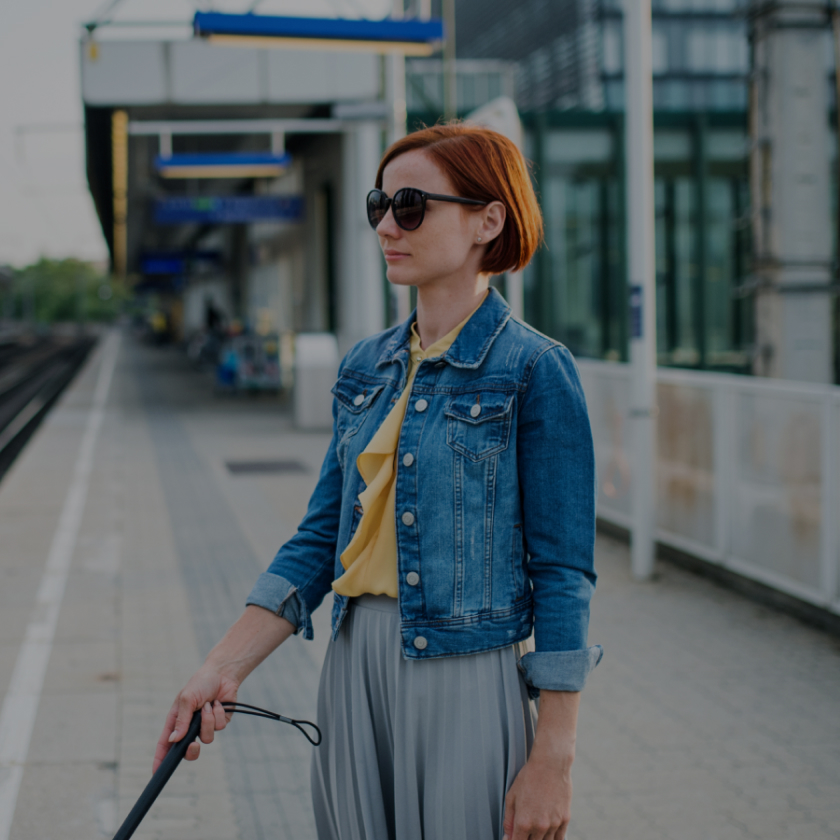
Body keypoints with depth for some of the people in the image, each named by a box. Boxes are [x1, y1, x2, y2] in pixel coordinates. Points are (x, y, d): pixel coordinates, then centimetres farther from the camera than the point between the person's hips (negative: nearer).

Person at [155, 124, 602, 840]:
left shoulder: (534, 371, -10)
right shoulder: (366, 368, 9)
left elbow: (562, 577, -11)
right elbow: (321, 540, 10)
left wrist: (553, 759, -13)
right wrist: (223, 670, 0)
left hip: (468, 680, -6)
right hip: (355, 670, 6)